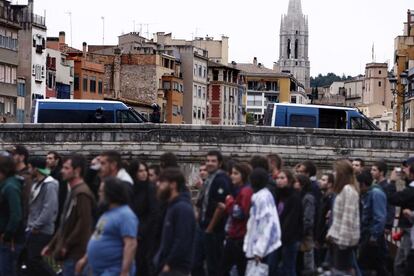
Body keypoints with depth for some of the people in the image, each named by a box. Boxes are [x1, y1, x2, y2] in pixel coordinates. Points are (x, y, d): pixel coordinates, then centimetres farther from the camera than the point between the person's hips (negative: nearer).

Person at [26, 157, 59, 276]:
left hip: (42, 230, -9)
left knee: (34, 259, -9)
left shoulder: (49, 185, -17)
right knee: (30, 259, 11)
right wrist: (30, 225, 10)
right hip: (33, 229, 9)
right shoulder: (36, 183, 13)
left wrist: (36, 226, -20)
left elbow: (50, 208, -24)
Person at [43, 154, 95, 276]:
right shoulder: (73, 191, 17)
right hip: (69, 252, 10)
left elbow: (83, 224, -22)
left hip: (75, 252, -10)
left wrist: (66, 245, -16)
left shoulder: (82, 193, -15)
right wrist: (52, 244, 20)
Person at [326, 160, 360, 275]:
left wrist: (343, 238, -21)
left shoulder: (349, 190, -15)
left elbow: (348, 217, -20)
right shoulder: (343, 189, 17)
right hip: (338, 237, 10)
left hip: (344, 238, -10)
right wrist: (331, 232, 15)